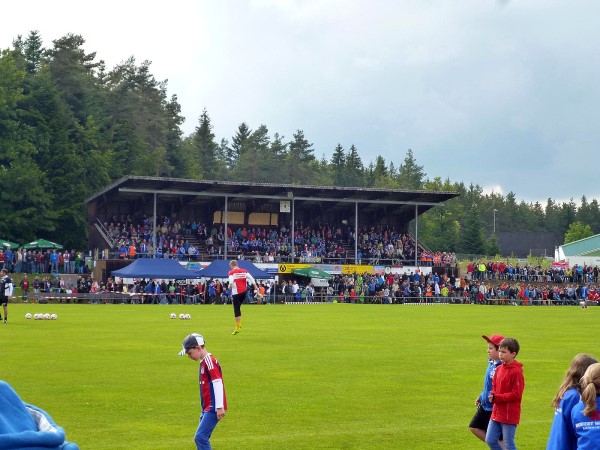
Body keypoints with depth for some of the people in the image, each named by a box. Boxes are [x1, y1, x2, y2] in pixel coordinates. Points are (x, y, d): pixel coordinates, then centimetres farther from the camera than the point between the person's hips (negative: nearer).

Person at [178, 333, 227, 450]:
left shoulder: (209, 361, -13)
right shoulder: (203, 362, 16)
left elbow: (218, 383, -20)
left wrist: (219, 407, -22)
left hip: (213, 408, -10)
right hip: (207, 408, 10)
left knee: (200, 438, -15)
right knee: (201, 439, 10)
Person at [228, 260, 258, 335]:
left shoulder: (231, 272, -5)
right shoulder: (244, 271, 8)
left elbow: (231, 282, -18)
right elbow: (251, 278, -1)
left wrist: (230, 286, 3)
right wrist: (256, 287, 2)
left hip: (236, 293, -5)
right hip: (244, 292, 5)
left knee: (236, 310, -1)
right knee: (238, 308, 21)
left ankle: (238, 328, -2)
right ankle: (239, 325, 19)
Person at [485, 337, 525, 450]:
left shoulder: (516, 371, -16)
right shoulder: (499, 369, 7)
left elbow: (516, 394, -18)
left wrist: (497, 398, -17)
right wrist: (493, 395, -3)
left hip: (509, 414, -8)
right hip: (497, 413, 8)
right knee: (490, 440, 10)